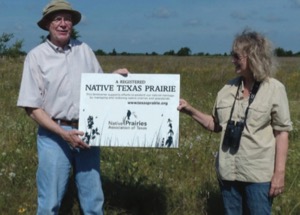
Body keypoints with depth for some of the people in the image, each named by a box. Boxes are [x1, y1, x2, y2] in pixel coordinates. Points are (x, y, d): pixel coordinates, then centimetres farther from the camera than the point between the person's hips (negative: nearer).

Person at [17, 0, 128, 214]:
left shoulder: (84, 49, 6)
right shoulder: (36, 56, -5)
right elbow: (32, 107, -7)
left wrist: (115, 76, -5)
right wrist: (63, 133, -16)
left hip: (86, 132, 3)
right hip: (54, 135, -3)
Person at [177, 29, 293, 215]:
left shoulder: (274, 89, -8)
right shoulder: (229, 88, 4)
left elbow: (282, 133, -8)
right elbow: (217, 126, 11)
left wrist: (279, 173, -12)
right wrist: (191, 111, -1)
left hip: (258, 174, -5)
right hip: (228, 171, 5)